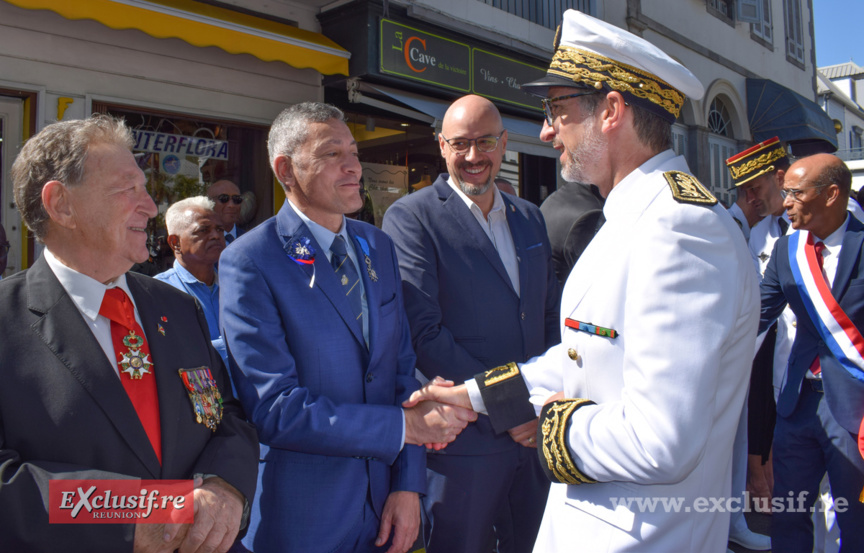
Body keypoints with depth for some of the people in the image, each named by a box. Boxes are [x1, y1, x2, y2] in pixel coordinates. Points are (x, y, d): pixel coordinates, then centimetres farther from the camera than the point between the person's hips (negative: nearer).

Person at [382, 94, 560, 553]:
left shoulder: (530, 217, 11)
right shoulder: (409, 217, -9)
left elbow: (551, 315, 13)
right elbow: (424, 334, -16)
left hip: (533, 432, 6)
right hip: (464, 438, -5)